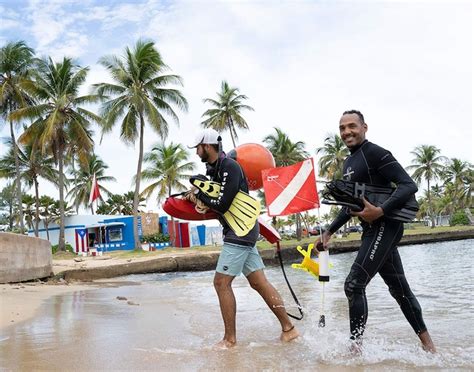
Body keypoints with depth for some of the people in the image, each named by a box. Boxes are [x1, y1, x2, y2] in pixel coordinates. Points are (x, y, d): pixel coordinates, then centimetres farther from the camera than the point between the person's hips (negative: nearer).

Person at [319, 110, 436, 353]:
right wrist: (330, 231, 20)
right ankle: (426, 341, 26)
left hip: (385, 226, -9)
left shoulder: (375, 153, -12)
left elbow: (409, 186, -19)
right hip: (373, 229, 9)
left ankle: (356, 346, -3)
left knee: (354, 285, -12)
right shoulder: (348, 163, 15)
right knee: (399, 288, 15)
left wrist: (380, 211, -30)